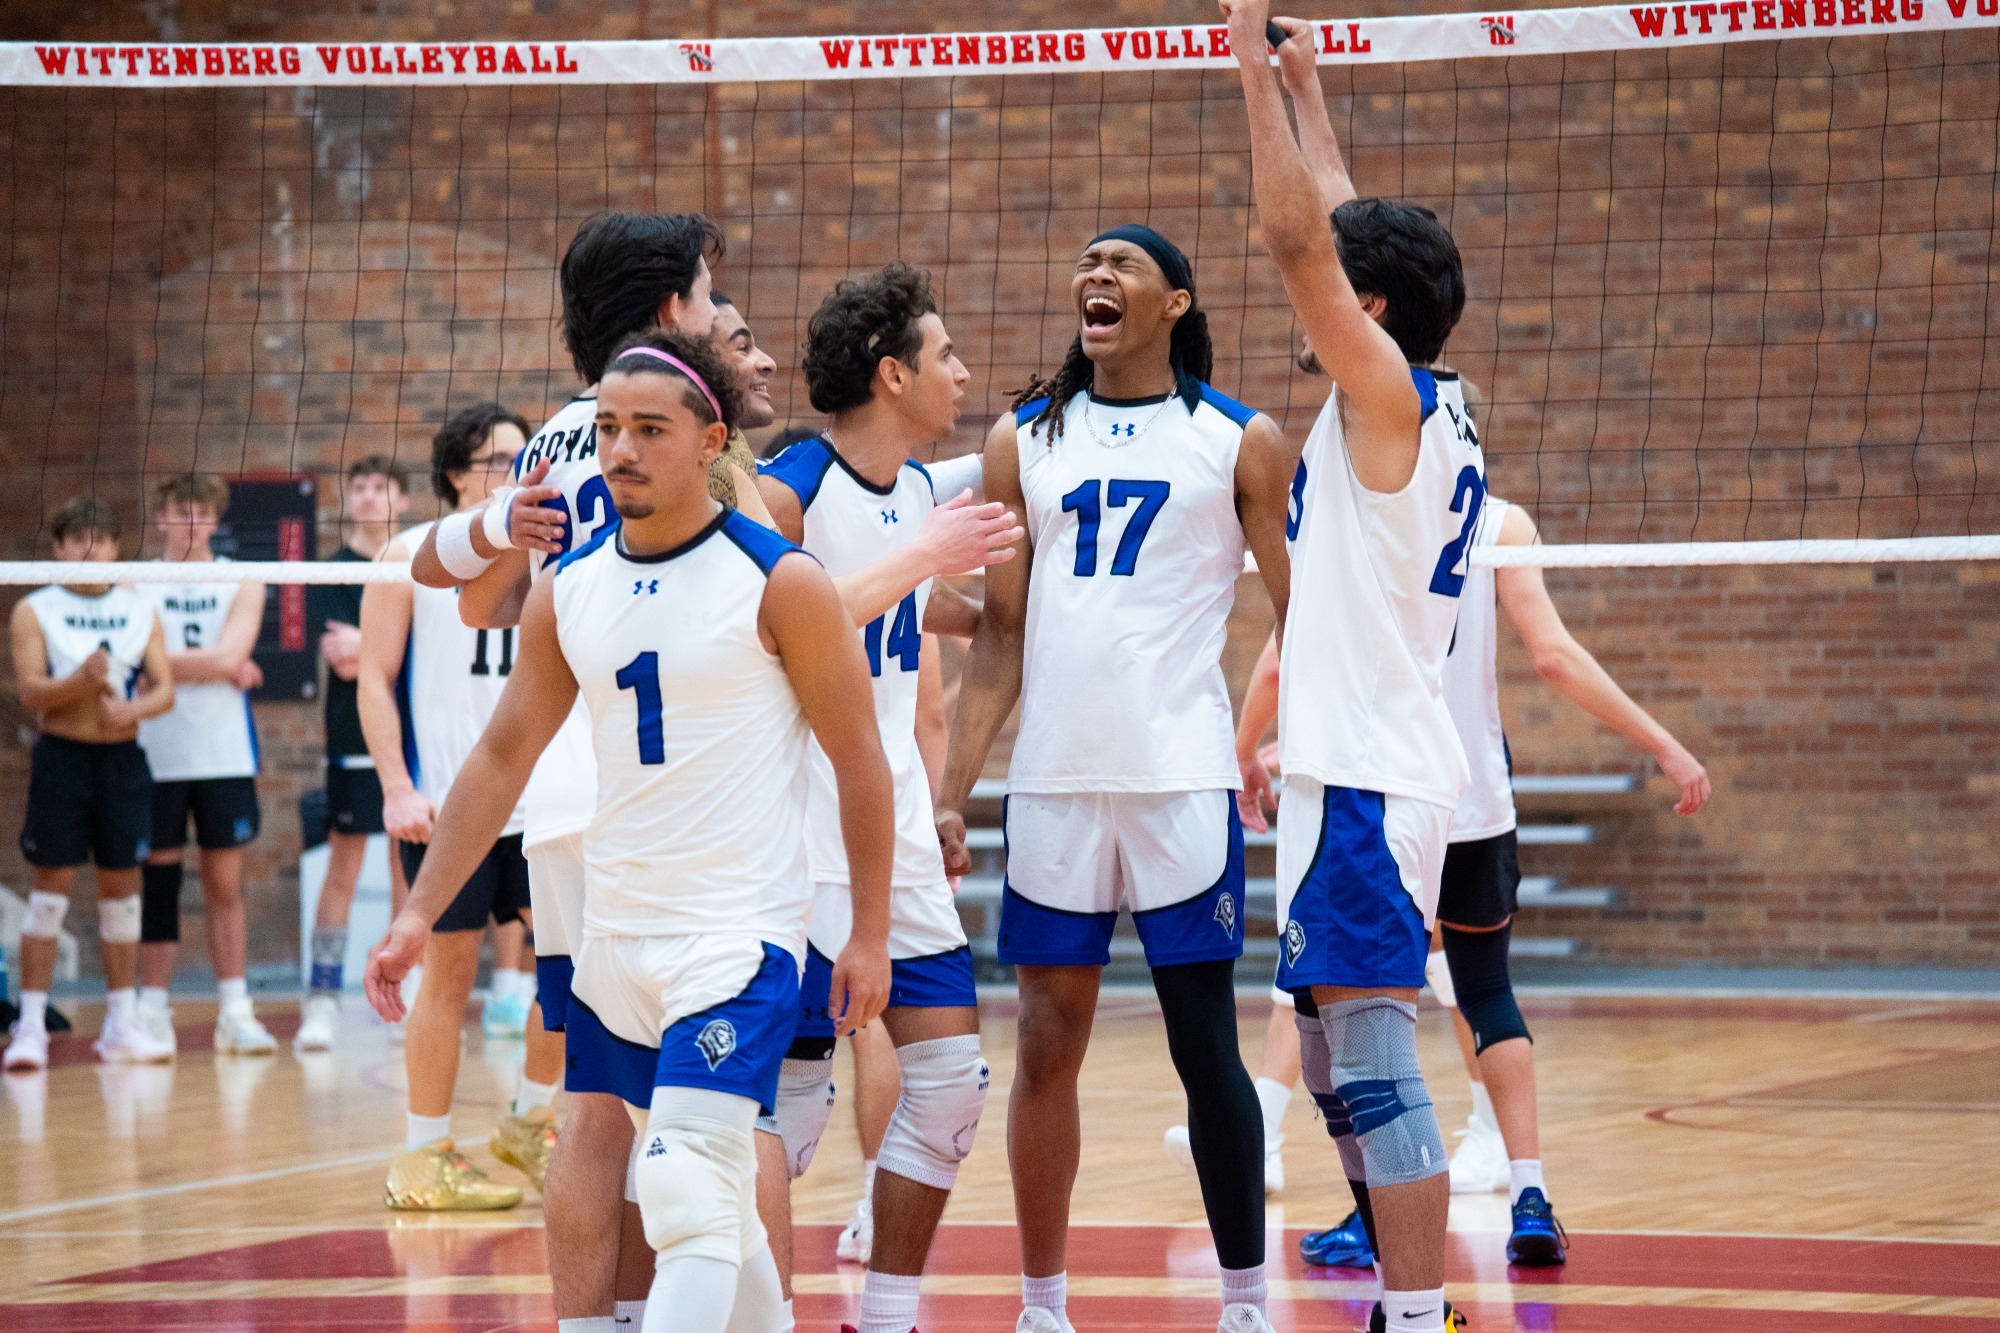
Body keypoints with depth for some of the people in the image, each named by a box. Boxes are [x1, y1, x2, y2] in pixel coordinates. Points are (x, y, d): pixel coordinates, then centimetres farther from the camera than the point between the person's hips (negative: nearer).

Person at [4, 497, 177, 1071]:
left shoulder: (140, 610, 10)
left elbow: (165, 687, 3)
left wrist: (135, 707, -18)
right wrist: (81, 680, -27)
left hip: (123, 759, 3)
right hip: (61, 759, -3)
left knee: (122, 886, 7)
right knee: (53, 886, -6)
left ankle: (123, 1024, 15)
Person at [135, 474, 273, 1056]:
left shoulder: (241, 585, 7)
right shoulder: (136, 587, 4)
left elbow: (231, 652, -9)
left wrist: (176, 663, -9)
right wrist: (219, 666, -8)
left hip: (224, 756, 1)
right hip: (156, 759, -1)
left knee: (225, 882, 2)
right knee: (157, 880, 1)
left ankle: (235, 1012, 4)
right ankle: (153, 1013, 6)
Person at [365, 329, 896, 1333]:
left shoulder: (778, 582, -9)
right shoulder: (568, 591, 6)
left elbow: (860, 759, -4)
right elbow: (503, 757, 12)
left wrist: (870, 932, -6)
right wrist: (419, 913, 7)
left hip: (740, 937, -6)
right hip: (613, 937, 6)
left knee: (689, 1194, -18)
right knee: (711, 1193, 16)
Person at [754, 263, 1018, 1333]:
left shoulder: (919, 492, 10)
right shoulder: (782, 492, -14)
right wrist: (920, 558, -27)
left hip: (897, 834, 8)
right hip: (800, 839, -8)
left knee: (950, 1082, 6)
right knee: (792, 1102, -6)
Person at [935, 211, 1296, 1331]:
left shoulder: (1241, 442, 3)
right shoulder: (1025, 444, 11)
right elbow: (1002, 636, 12)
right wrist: (952, 795, 5)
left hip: (1185, 777, -3)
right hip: (1054, 779, 3)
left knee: (1206, 1046, -1)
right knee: (1048, 1045, 4)